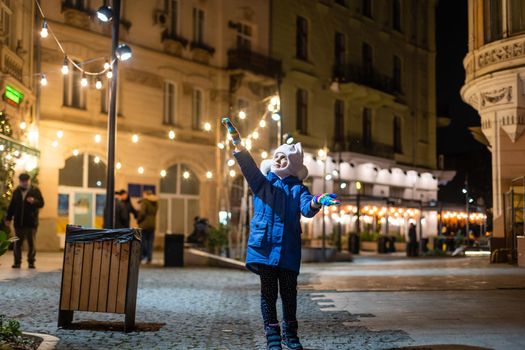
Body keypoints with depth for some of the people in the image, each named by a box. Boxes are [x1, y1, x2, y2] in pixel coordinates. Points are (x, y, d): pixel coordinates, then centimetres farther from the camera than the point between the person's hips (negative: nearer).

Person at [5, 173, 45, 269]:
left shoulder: (35, 191, 2)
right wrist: (8, 218, 10)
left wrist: (34, 201, -21)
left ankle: (31, 262, 10)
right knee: (17, 244, 3)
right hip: (19, 223, 2)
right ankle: (17, 262, 9)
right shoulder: (16, 192, 11)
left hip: (31, 222, -2)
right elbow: (11, 206, 14)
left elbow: (41, 203, -1)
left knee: (31, 244, 3)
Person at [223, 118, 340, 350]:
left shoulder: (298, 189, 8)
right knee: (268, 292, 3)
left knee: (289, 292, 6)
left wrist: (318, 202, -35)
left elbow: (307, 208, -10)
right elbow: (247, 164, -7)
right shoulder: (262, 182, 9)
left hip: (288, 249, 0)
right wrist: (236, 140, -24)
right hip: (264, 246, 0)